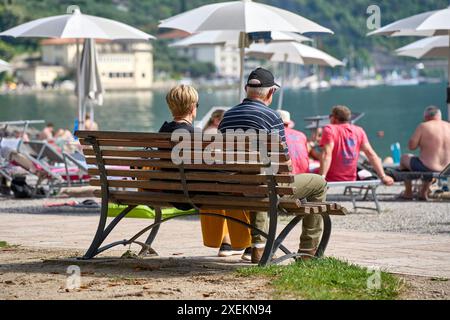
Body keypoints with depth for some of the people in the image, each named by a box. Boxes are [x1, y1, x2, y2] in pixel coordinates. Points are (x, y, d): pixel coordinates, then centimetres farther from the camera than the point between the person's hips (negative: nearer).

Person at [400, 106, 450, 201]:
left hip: (426, 169, -5)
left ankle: (408, 192, 31)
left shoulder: (423, 127, -12)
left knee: (404, 158, 25)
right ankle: (424, 192, 44)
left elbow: (411, 146, -8)